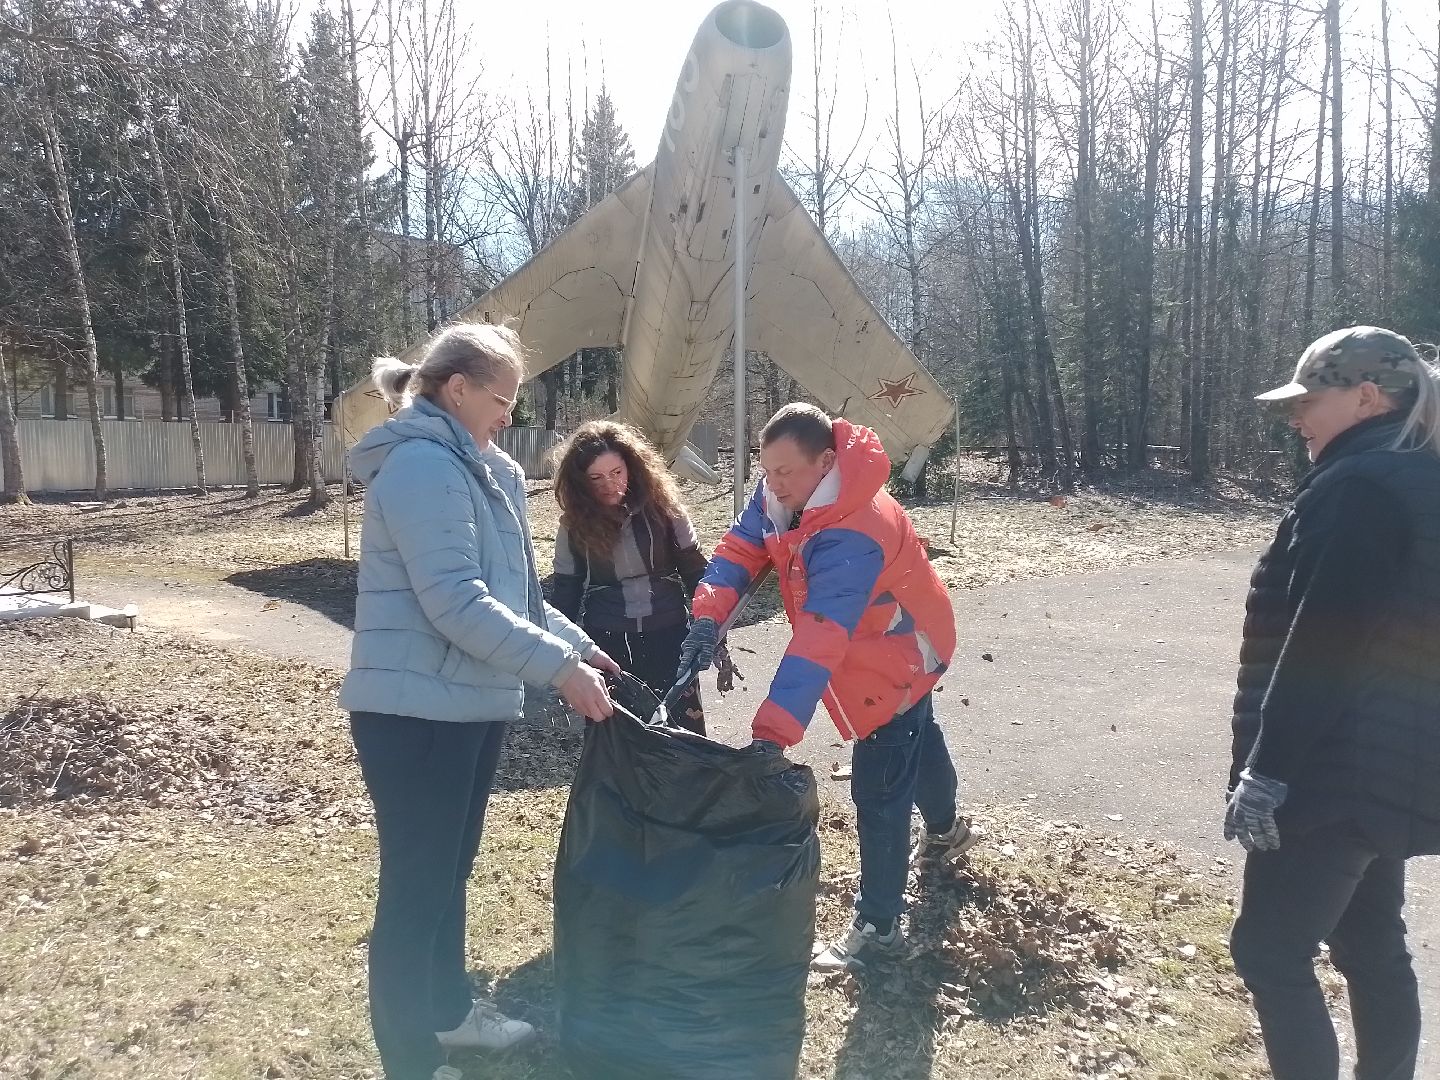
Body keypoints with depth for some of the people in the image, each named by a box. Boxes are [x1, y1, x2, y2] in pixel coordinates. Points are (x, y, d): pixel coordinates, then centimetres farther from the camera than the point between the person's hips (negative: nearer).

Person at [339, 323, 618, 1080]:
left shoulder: (473, 469, 15)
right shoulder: (424, 466, -17)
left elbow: (508, 589, 19)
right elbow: (457, 602, -25)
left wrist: (575, 643, 9)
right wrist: (558, 665, -22)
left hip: (469, 705, 10)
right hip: (418, 711, -10)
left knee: (449, 870, 22)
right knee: (416, 884, 1)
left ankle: (448, 1010, 39)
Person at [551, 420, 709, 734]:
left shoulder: (660, 507, -4)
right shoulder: (575, 524, -2)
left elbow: (695, 573, 2)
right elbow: (566, 593, 5)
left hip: (667, 636, 0)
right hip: (605, 644, 1)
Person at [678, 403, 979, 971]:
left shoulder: (850, 538, -43)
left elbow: (819, 643, -50)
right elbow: (740, 547, -15)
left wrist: (771, 733, -55)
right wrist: (708, 617, -32)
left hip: (896, 655, -9)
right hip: (898, 647, 9)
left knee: (877, 790, -7)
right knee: (915, 736, 31)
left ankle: (877, 929, 7)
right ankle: (946, 829, 58)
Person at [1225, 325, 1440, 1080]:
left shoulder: (1357, 487, -18)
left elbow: (1321, 649, -23)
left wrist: (1266, 769, -20)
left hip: (1342, 769, -10)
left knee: (1268, 950, 0)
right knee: (1371, 944, 19)